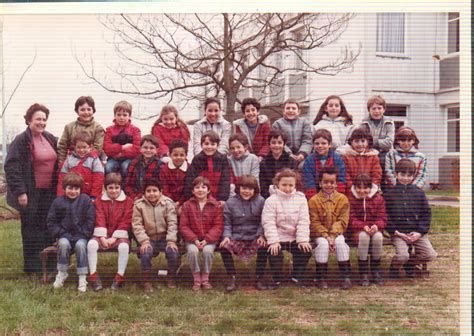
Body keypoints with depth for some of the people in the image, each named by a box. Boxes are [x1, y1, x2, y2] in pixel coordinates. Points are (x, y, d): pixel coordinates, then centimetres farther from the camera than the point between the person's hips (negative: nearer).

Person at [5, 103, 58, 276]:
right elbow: (11, 167, -14)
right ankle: (32, 267, 13)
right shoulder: (21, 140, -10)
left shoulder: (50, 139, 10)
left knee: (48, 228, 11)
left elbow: (57, 163, 20)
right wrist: (20, 191, -19)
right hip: (30, 193, -6)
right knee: (31, 230, 2)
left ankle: (49, 265, 21)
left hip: (49, 192, 6)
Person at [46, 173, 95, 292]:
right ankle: (62, 273, -12)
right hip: (65, 235, 1)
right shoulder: (58, 202, 2)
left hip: (81, 235, -1)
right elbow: (51, 221, 4)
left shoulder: (86, 200, -1)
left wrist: (83, 235, -11)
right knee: (63, 244, -31)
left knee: (81, 245, -32)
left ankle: (82, 277, -22)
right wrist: (60, 233, -8)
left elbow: (90, 220, -3)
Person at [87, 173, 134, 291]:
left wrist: (114, 238, -12)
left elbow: (125, 222, -4)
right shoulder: (99, 201, 9)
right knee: (91, 244, -29)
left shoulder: (128, 201, 3)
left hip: (119, 236, -2)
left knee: (124, 246, -35)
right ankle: (93, 276, -22)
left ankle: (119, 277, -24)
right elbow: (99, 220, -1)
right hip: (102, 235, 2)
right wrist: (102, 237, -14)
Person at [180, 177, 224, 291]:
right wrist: (194, 240, -14)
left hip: (209, 239, 0)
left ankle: (205, 279, -10)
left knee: (208, 250, -31)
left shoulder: (216, 205, 2)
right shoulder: (187, 205, 4)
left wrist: (207, 240, -15)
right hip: (192, 239, 1)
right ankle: (196, 279, -12)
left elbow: (218, 226, -2)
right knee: (192, 251, -30)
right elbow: (183, 226, 1)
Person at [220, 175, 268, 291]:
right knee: (223, 247, -28)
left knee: (264, 246, -31)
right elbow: (227, 223, 4)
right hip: (236, 238, 0)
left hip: (254, 238, 0)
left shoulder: (260, 201, 4)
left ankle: (259, 279, -11)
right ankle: (232, 278, -11)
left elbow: (263, 222, 4)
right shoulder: (230, 202, 4)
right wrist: (226, 236, -12)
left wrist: (261, 235, -11)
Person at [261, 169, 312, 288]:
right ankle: (277, 279, -2)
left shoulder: (301, 199, 2)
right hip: (278, 238, -2)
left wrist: (303, 240, -13)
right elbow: (268, 223, -11)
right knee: (274, 253, -24)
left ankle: (297, 277, 2)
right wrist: (273, 241, -21)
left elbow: (303, 222, -2)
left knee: (306, 250, -18)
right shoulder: (271, 201, -5)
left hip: (295, 238, 2)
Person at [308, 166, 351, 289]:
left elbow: (342, 221, -5)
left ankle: (345, 277, -20)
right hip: (320, 233, -1)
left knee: (340, 243, -29)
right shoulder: (314, 200, -3)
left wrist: (333, 235, -18)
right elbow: (314, 222, -7)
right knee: (323, 244, -31)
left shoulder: (342, 199, 1)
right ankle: (321, 278, -20)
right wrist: (326, 236, -19)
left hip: (337, 232, 1)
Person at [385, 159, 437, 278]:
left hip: (417, 233, 3)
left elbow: (426, 214, 9)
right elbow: (386, 216, 1)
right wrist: (396, 232, -11)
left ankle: (409, 263, 17)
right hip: (398, 233, -3)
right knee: (402, 256, -25)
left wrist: (420, 232, -4)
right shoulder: (390, 194, 3)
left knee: (430, 254, -12)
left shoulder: (419, 193, 10)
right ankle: (394, 267, 12)